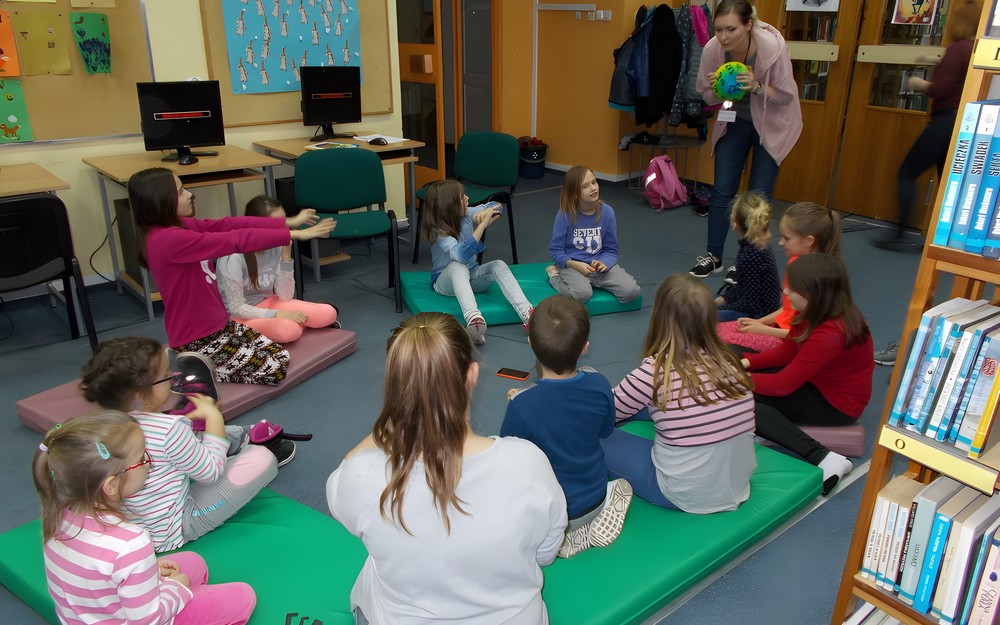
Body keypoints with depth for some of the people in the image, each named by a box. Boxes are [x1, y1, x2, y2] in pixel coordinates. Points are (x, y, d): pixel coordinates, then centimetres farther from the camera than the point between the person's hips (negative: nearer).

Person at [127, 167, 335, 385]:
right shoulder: (167, 239, -27)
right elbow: (236, 240, -28)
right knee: (276, 370, -6)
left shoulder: (177, 226, 1)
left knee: (279, 356, 9)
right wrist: (294, 234, -25)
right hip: (197, 340, -9)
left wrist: (288, 223, -8)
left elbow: (227, 225, -3)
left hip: (217, 325, 9)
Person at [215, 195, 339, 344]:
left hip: (267, 303, 5)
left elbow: (285, 297, -8)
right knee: (289, 330, -34)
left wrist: (286, 257, -19)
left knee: (328, 314, -13)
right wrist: (278, 315, -27)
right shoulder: (233, 256, -25)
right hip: (240, 316, -5)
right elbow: (237, 309, -20)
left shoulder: (276, 247, -9)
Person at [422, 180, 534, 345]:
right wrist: (483, 224, -42)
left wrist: (485, 212, -22)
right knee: (457, 266, -39)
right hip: (445, 281, -5)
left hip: (470, 277, 6)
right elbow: (461, 255, -40)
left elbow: (495, 206, 2)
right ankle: (474, 321, -65)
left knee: (499, 265, -24)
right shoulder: (439, 231, -23)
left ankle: (528, 315, -42)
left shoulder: (467, 214, -7)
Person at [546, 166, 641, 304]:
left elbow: (611, 249, 2)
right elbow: (556, 250, -6)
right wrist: (576, 265, -21)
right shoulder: (565, 214, -11)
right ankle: (555, 275, -1)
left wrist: (604, 263, -20)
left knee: (632, 291, -16)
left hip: (600, 263, 3)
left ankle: (594, 281, 10)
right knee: (582, 294, -33)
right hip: (572, 265, -3)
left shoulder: (607, 211, -4)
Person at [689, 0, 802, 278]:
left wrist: (757, 87, -37)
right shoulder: (712, 49, -21)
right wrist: (717, 89, -29)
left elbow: (786, 96, -20)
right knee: (722, 190, 2)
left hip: (772, 124, -3)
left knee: (758, 195, -3)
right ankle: (713, 256, 15)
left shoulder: (773, 47, -29)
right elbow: (706, 96, -6)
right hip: (734, 120, 3)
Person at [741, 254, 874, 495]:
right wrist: (746, 363, -8)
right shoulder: (820, 314, -5)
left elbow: (782, 384, -27)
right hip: (816, 382, 10)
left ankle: (823, 458, -23)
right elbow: (786, 352, 5)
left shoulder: (831, 334, -32)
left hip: (834, 403, -9)